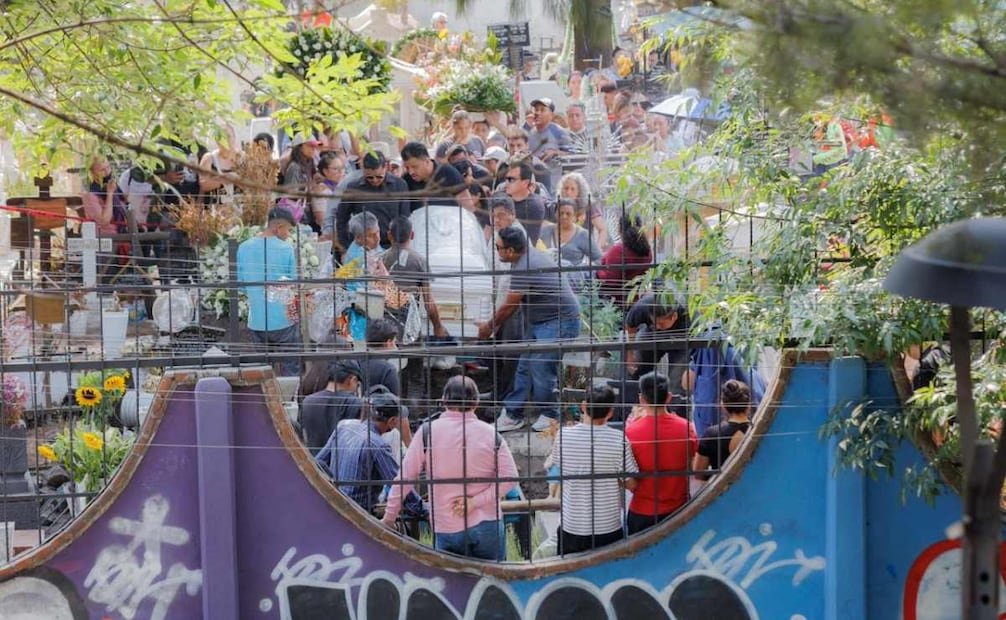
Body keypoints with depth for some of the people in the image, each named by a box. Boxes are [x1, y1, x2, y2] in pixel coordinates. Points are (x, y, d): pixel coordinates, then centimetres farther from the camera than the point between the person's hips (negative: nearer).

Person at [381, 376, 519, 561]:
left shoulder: (427, 432, -6)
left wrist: (389, 517, 5)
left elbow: (405, 478, -3)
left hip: (446, 530, -1)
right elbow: (509, 478, -7)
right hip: (487, 524, 1)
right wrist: (476, 501, -8)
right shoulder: (490, 434, -2)